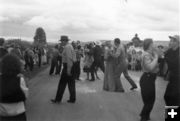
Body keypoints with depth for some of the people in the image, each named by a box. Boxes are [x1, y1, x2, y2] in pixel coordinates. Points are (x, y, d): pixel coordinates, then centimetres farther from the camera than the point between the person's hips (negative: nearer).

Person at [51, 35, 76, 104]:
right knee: (71, 83, 11)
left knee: (62, 83, -2)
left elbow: (69, 58, -23)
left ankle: (58, 99, 7)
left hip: (68, 66, -10)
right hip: (72, 66, 10)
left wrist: (68, 69, -23)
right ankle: (72, 99, 16)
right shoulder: (70, 46, 15)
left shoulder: (67, 47, -15)